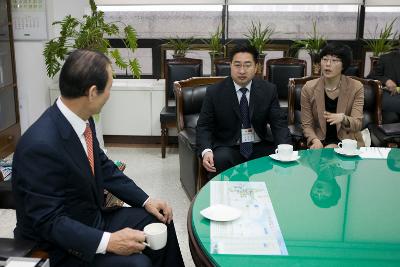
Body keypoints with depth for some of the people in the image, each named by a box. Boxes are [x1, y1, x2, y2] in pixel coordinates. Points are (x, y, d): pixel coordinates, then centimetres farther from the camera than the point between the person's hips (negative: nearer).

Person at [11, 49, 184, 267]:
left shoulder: (82, 119, -6)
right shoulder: (40, 145, -31)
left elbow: (103, 166, 7)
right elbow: (48, 221, -26)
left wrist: (146, 200, 1)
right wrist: (107, 241, -32)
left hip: (93, 219, 9)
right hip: (58, 245, -8)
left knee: (159, 221, 11)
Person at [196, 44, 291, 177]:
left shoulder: (269, 90, 2)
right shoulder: (214, 91, -3)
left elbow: (279, 123, 0)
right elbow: (204, 126, -3)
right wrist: (206, 151, -23)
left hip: (260, 147, 3)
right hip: (228, 148, -2)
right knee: (220, 161, -33)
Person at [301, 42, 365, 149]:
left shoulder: (356, 87, -6)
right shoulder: (309, 88, -4)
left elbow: (357, 125, -13)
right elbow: (306, 124, 0)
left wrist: (343, 119, -35)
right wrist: (315, 140, -20)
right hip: (320, 142, 1)